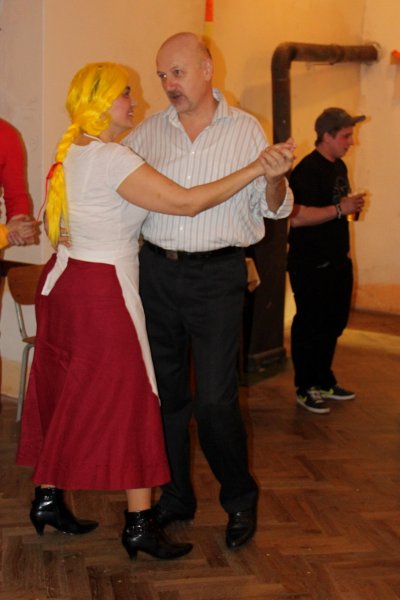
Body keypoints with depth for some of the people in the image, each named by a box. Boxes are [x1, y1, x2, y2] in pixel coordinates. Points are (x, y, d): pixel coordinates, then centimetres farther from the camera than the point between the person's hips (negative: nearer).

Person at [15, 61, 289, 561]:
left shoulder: (73, 152, 10)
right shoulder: (112, 159, -19)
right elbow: (187, 202, -23)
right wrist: (254, 170, -19)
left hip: (64, 278, 9)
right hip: (103, 290, -9)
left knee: (63, 396, 16)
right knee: (128, 402, 0)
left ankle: (47, 500, 28)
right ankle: (139, 525, 9)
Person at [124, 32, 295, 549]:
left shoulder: (247, 130, 1)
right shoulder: (148, 131, 8)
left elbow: (272, 209, 2)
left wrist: (276, 177, -19)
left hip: (217, 277, -3)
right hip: (157, 270, 4)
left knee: (214, 401, -6)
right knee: (165, 392, 11)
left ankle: (240, 500, 19)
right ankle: (175, 496, 29)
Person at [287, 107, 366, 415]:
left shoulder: (339, 166, 14)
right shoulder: (307, 170, -17)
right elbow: (298, 217, -27)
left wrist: (352, 206, 12)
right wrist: (341, 209, -23)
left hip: (337, 260, 9)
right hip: (311, 265, -9)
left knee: (333, 324, 16)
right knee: (309, 327, 1)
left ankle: (324, 382, 30)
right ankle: (306, 389, 13)